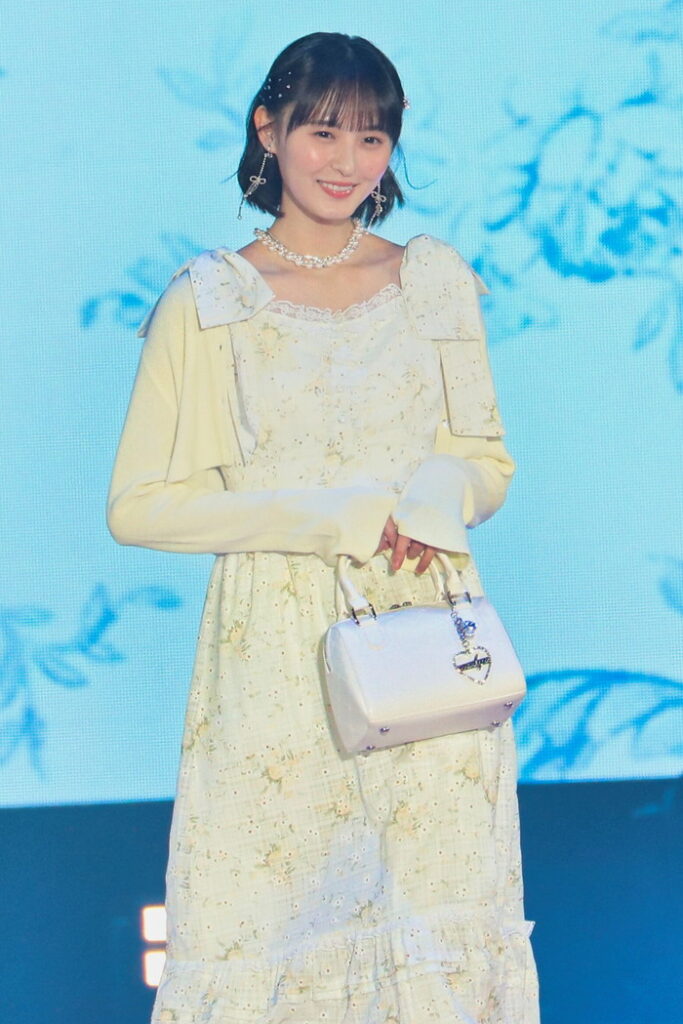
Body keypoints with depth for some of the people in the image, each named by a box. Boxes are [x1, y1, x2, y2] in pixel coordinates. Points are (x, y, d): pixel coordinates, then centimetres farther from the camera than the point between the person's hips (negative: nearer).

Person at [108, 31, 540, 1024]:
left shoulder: (436, 279, 7)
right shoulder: (209, 300, -2)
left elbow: (487, 460, 13)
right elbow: (140, 505, -5)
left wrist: (433, 498, -12)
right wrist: (333, 518, -13)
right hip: (278, 650, -2)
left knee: (438, 904, 5)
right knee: (274, 920, 2)